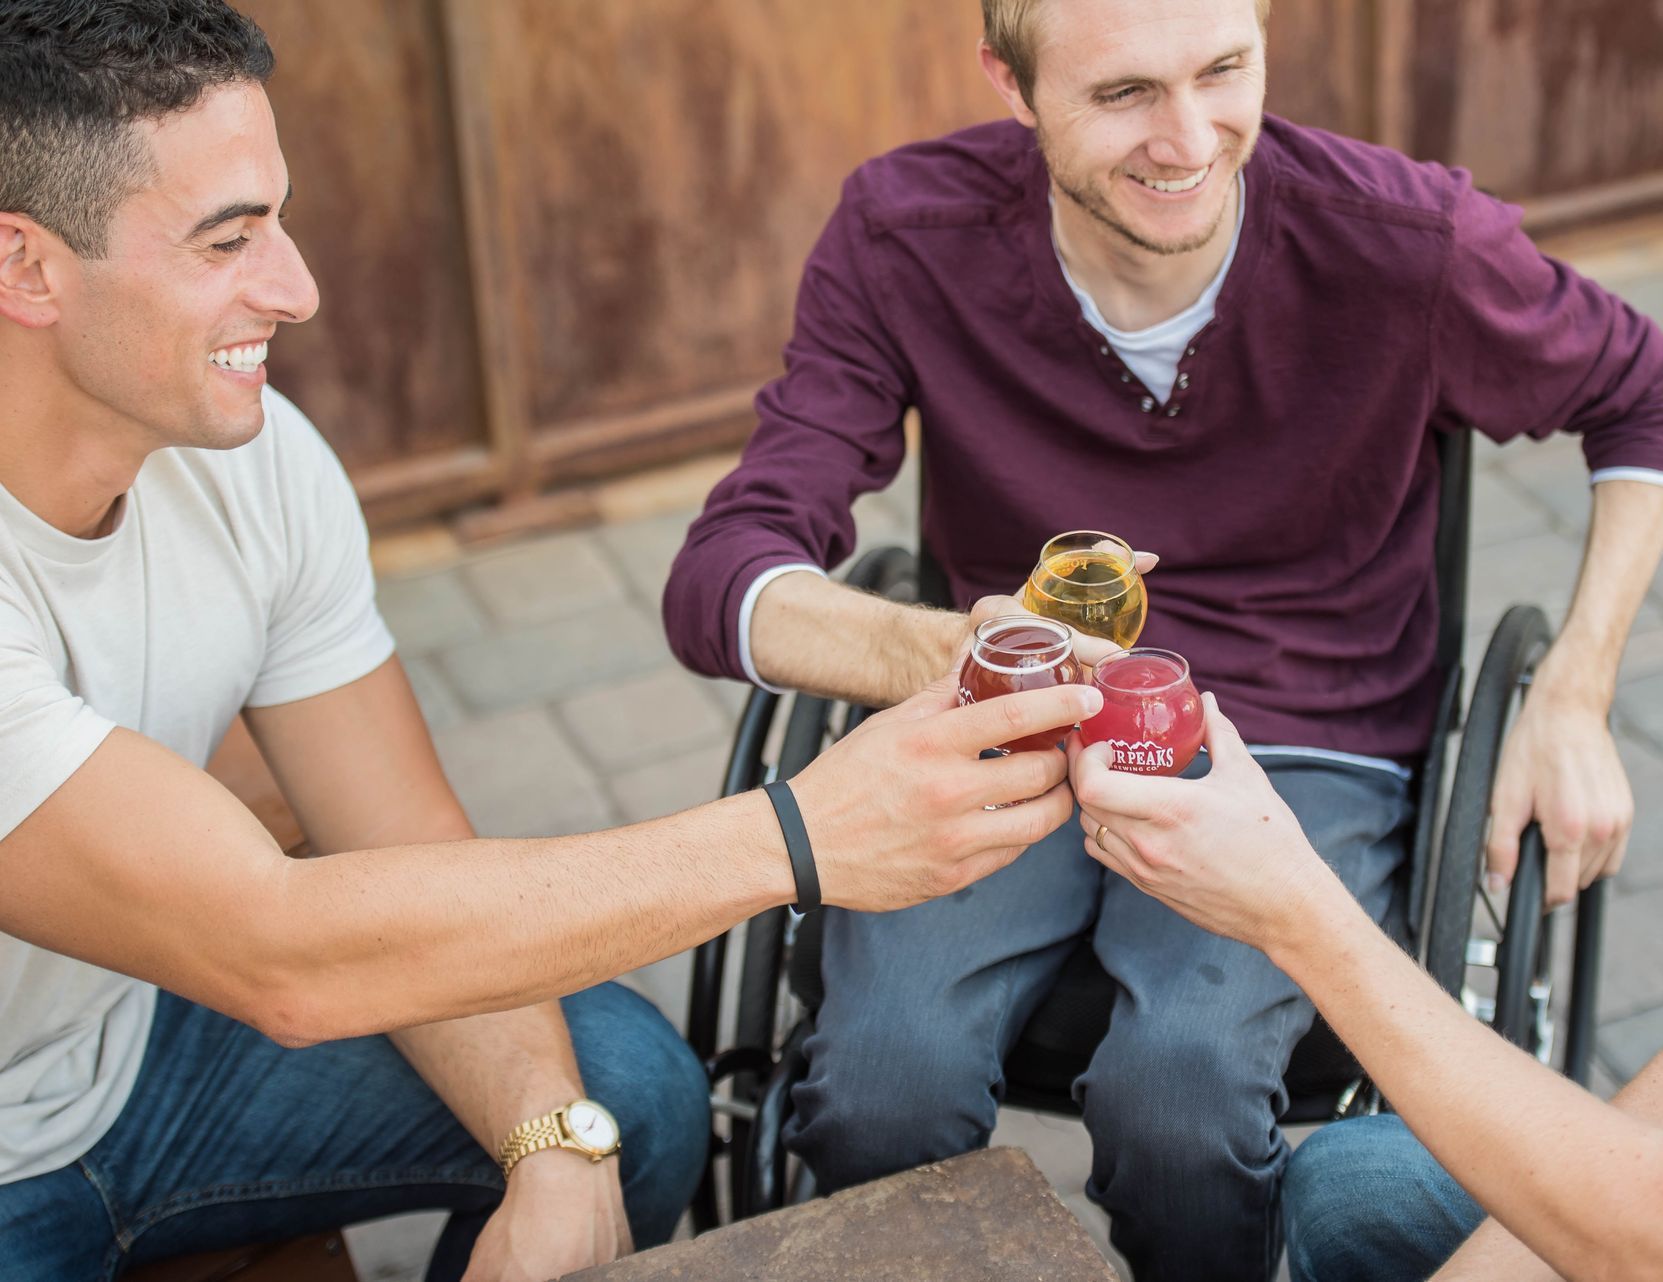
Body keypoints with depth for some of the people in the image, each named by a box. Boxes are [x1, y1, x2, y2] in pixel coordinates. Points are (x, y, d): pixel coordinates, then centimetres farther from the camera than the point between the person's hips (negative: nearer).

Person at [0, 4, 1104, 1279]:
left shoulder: (256, 453, -9)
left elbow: (408, 854, -6)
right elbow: (277, 952, -37)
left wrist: (556, 1154, -22)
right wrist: (796, 837, -38)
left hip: (129, 1037, 6)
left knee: (628, 1082, -6)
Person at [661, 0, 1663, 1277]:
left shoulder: (1410, 241, -15)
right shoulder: (906, 236, -13)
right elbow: (721, 579, -20)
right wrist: (937, 654, -42)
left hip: (1302, 745, -1)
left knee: (1175, 1088, -30)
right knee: (881, 1075, -27)